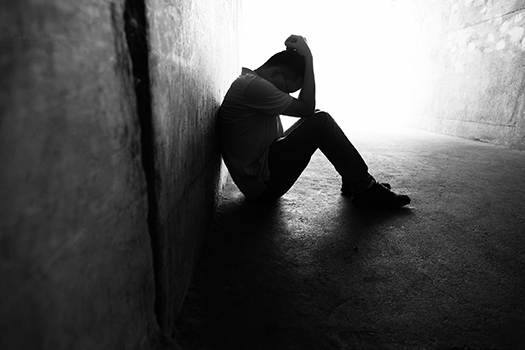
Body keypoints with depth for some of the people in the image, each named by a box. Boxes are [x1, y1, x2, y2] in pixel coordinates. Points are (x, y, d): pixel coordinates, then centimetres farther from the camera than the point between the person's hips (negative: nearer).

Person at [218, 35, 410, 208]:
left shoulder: (249, 80, 14)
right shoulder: (253, 86, -19)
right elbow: (307, 108, -16)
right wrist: (308, 58, -11)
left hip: (262, 170, 10)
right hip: (264, 184, -10)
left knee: (317, 120, 11)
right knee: (320, 121, -15)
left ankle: (353, 182, 12)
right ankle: (365, 190, -5)